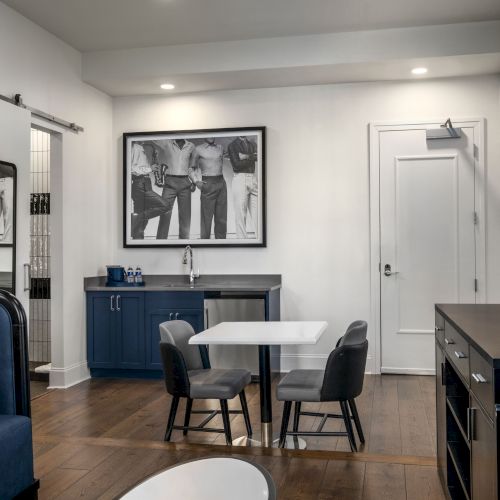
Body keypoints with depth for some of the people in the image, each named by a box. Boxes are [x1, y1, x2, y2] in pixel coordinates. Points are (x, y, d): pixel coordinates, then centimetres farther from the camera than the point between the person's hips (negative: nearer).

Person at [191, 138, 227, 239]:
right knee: (206, 216, -5)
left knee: (222, 217, 5)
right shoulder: (198, 149, 3)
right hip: (208, 184, -4)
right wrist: (196, 181, -6)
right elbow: (193, 168, 7)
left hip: (221, 182, 4)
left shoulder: (220, 148, 13)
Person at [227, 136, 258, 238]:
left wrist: (245, 156, -13)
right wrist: (252, 158, -4)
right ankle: (242, 238, 0)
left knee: (257, 213, 0)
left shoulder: (253, 144, 18)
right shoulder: (232, 146, 4)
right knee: (240, 214, -3)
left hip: (253, 179, 4)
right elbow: (236, 164, -9)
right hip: (240, 179, -4)